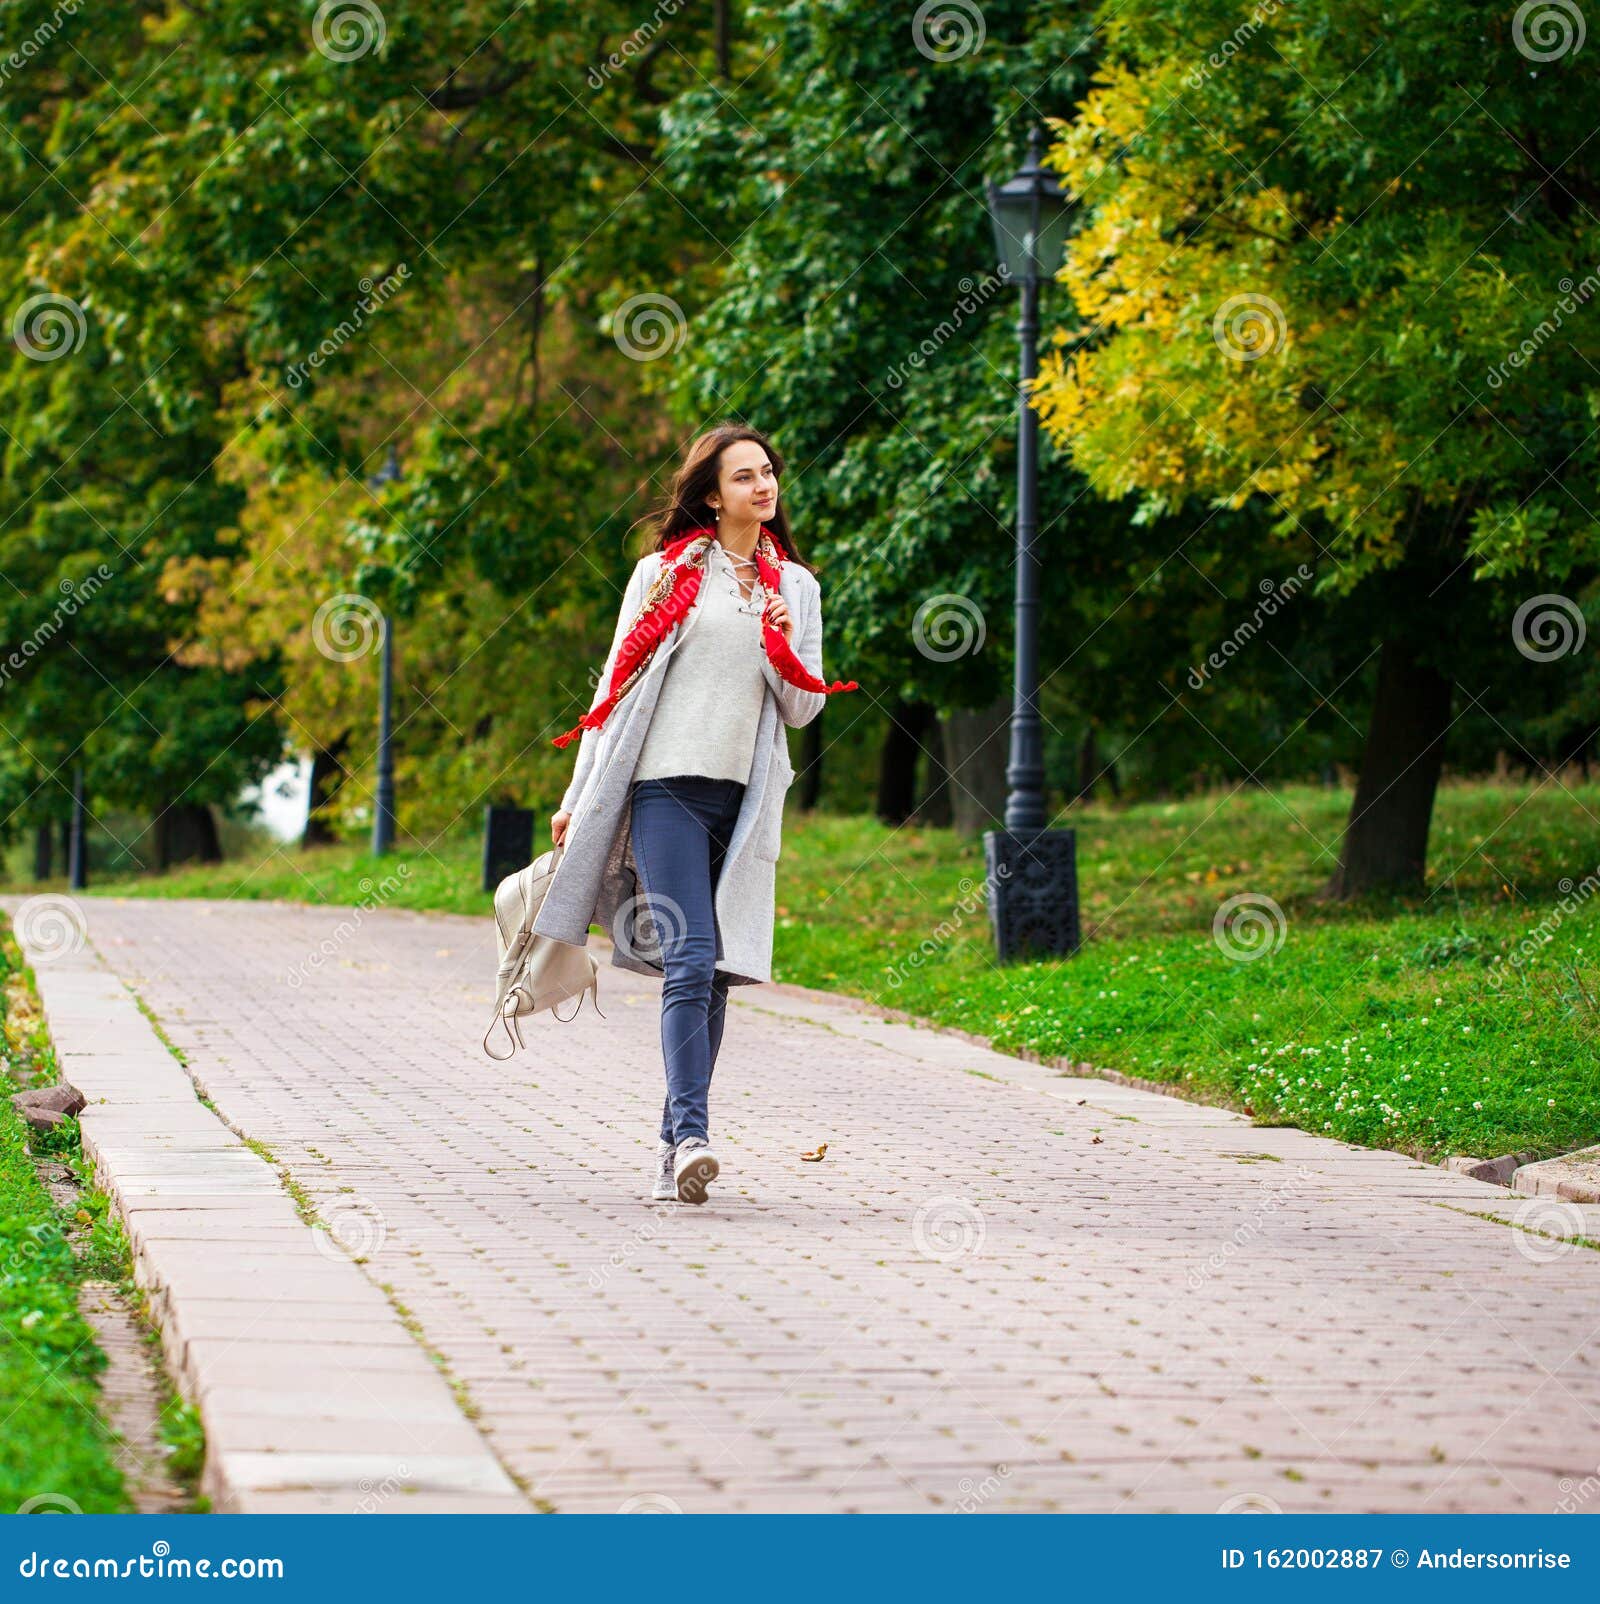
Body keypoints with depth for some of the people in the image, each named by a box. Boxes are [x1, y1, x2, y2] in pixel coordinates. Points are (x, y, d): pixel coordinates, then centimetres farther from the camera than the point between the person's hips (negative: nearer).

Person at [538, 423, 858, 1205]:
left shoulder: (795, 587, 14)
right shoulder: (666, 572, 5)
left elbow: (803, 708, 14)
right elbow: (616, 686, 8)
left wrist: (785, 650, -7)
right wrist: (578, 799, 7)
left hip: (745, 799, 4)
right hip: (668, 786, -4)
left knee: (716, 971, 3)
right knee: (690, 960, -17)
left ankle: (672, 1141, 11)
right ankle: (691, 1137, -24)